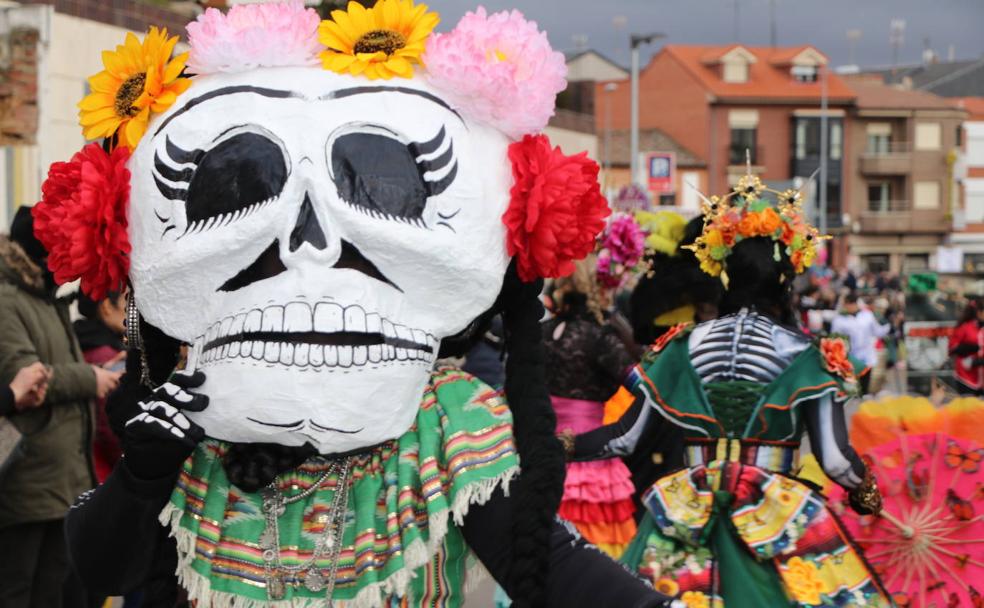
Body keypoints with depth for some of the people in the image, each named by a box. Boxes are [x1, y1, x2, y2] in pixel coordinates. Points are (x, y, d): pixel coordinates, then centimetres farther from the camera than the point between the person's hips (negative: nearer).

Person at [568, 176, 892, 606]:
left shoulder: (684, 346, 5)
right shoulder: (807, 356, -3)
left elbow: (624, 438, 5)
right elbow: (835, 457, -8)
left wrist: (562, 446, 18)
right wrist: (866, 491, 11)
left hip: (689, 521, 3)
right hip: (775, 523, -2)